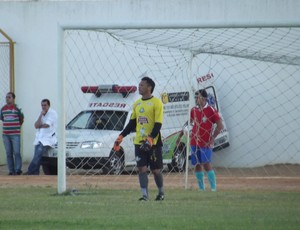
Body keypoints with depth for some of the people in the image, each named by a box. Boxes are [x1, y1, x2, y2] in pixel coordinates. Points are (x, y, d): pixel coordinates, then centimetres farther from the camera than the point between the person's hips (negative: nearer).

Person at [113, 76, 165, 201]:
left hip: (153, 143, -5)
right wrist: (121, 137, 10)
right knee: (142, 169, -4)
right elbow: (132, 123, 18)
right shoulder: (136, 104, 12)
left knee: (156, 170, 4)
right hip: (139, 143, 5)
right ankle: (144, 194, -3)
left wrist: (150, 139, -25)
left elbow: (158, 124, -13)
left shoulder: (156, 103, -7)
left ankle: (161, 192, 22)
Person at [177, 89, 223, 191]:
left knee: (206, 164, -15)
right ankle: (201, 189, 14)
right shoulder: (194, 110, 10)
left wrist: (212, 139, -15)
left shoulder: (210, 110, -9)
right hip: (194, 142, 6)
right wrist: (180, 136, 20)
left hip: (205, 143, -6)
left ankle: (213, 188, -11)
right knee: (197, 165, 7)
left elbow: (220, 125, -11)